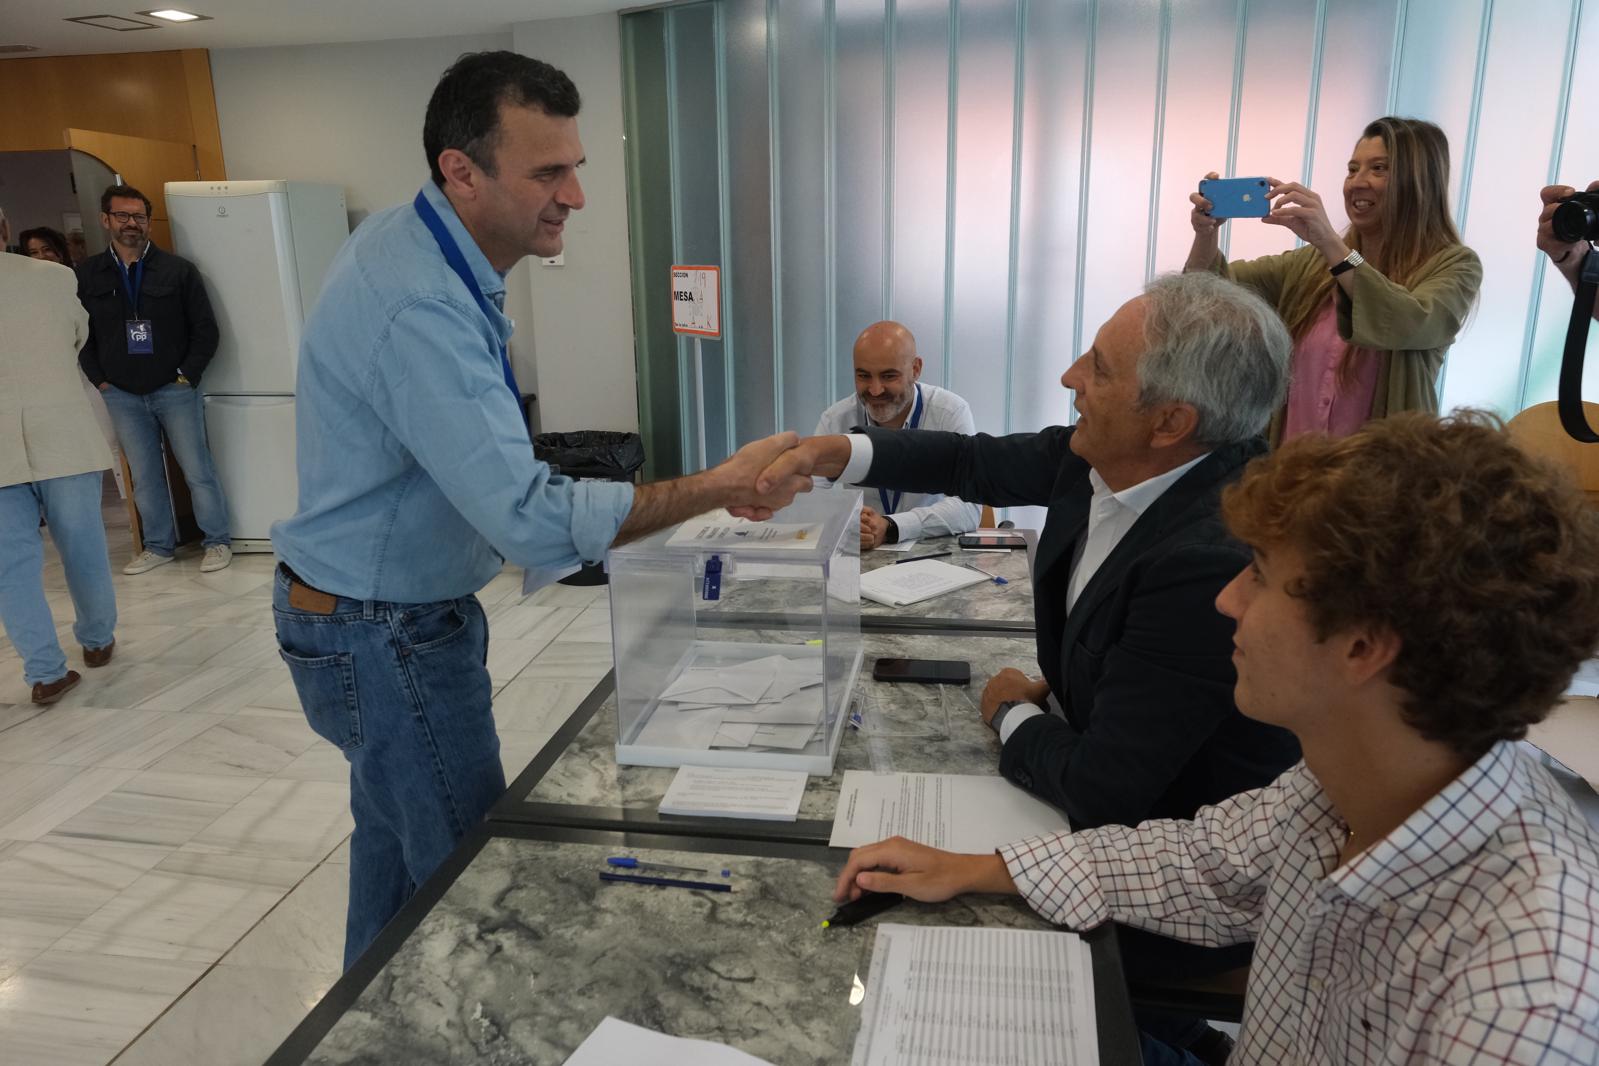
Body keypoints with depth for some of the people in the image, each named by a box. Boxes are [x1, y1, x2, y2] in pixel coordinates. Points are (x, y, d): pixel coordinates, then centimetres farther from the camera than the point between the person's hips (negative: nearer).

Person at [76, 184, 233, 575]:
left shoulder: (178, 270, -2)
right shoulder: (87, 275, 4)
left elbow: (205, 329, -1)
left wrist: (188, 375, -7)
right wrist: (98, 379, 2)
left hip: (175, 390, -2)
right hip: (121, 396, 2)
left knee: (197, 470, 0)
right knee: (144, 476, 9)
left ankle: (218, 541, 12)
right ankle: (158, 546, 21)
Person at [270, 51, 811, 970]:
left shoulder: (415, 248, 2)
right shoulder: (419, 307, -31)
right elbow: (531, 518, -35)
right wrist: (722, 487, -33)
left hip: (391, 618, 10)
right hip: (388, 641, -10)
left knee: (398, 838, 25)